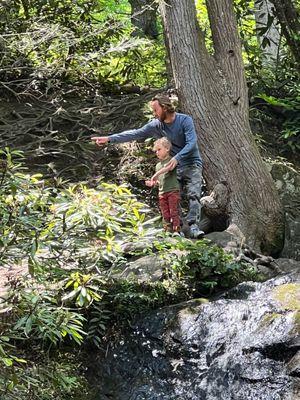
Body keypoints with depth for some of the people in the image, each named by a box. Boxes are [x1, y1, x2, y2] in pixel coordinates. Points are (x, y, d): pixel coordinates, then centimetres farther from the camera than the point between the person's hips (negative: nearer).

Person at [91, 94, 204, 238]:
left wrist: (177, 157, -35)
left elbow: (192, 142, -21)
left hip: (192, 164, -5)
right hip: (174, 167, 5)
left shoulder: (185, 120, -12)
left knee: (193, 195, -19)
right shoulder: (156, 125, 2)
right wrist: (109, 138, -7)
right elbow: (135, 134, -1)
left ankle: (193, 227, -25)